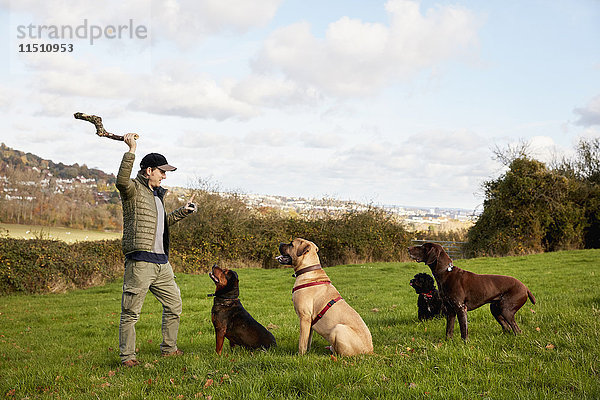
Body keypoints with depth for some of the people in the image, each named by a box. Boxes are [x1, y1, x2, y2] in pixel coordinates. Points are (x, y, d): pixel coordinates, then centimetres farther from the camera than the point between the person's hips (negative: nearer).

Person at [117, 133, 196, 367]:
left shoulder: (157, 194, 22)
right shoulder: (133, 189, -5)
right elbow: (122, 181, -30)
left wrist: (182, 212, 26)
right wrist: (131, 151, -30)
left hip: (161, 262, 9)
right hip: (140, 262, -9)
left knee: (174, 304, 15)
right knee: (131, 311, -3)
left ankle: (169, 348, 27)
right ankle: (127, 356, 6)